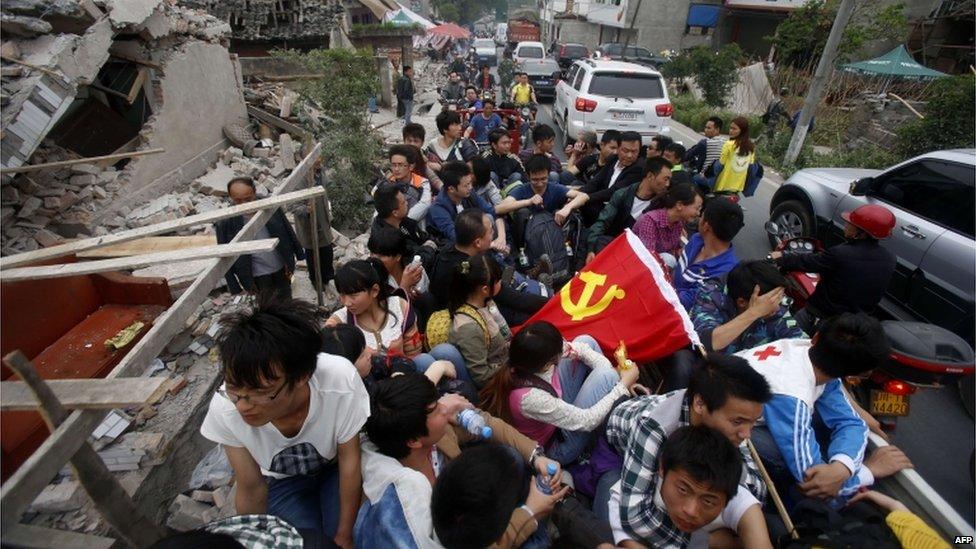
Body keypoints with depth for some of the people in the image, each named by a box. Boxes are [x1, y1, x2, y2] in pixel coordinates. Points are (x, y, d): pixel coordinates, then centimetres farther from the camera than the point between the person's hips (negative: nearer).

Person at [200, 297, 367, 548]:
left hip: (333, 468, 0)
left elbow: (349, 461, -20)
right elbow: (251, 492, -15)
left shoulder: (340, 381, -38)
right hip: (282, 481, 1)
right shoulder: (224, 410, -33)